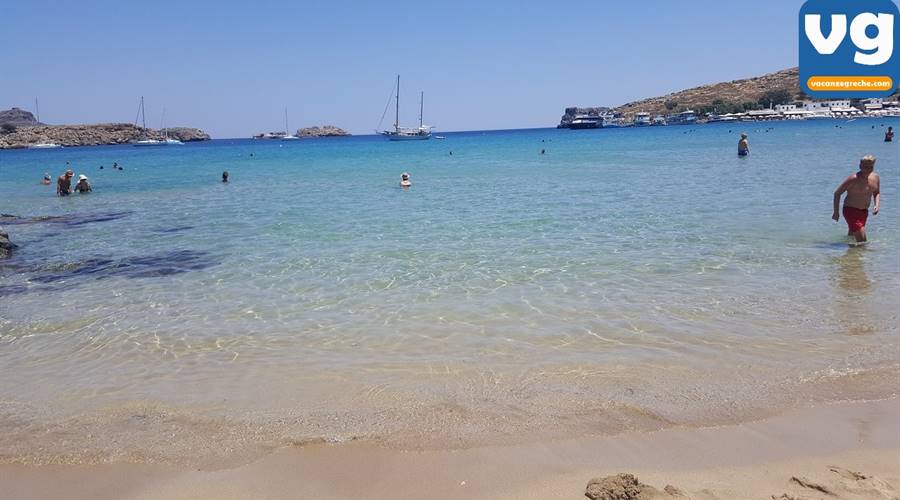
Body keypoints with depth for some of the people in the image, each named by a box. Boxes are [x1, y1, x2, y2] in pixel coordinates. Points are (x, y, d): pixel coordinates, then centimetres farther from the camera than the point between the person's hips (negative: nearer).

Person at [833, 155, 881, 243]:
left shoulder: (875, 178, 1)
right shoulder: (854, 179, -19)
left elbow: (877, 193, 17)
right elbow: (837, 193, -14)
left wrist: (877, 205, -3)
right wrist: (836, 212, -14)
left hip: (864, 211, 7)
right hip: (851, 210, -7)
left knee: (851, 236, 21)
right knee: (862, 239, -17)